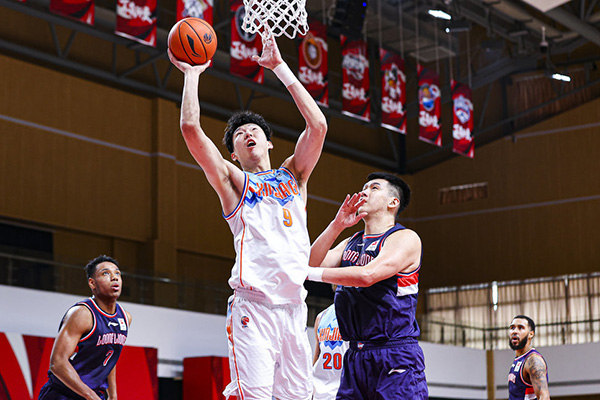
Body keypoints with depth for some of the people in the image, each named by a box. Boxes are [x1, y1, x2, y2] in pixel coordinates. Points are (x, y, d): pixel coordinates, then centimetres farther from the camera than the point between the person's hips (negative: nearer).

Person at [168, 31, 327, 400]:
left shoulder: (293, 174, 21)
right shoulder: (233, 180, 12)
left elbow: (318, 125, 8)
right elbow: (191, 129, 0)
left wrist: (280, 67, 11)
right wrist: (192, 74, 9)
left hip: (294, 304, 4)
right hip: (253, 306, -4)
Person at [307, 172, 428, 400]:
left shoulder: (405, 238, -5)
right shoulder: (351, 242, 19)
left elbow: (367, 275, -20)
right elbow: (310, 264, 7)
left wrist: (312, 274, -12)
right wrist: (337, 225, -1)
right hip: (356, 356, 7)